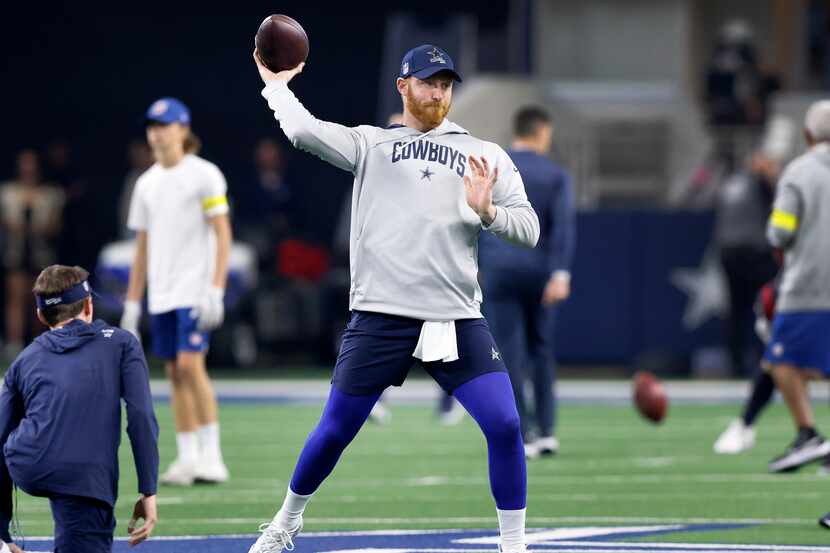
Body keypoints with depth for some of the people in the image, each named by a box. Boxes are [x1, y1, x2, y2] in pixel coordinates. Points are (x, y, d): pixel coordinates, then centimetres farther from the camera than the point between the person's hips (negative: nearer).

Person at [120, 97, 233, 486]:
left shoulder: (204, 175, -4)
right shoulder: (146, 184, 14)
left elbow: (222, 235, -8)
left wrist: (216, 290, -17)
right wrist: (132, 303, 13)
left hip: (195, 289, -6)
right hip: (160, 294, 6)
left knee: (190, 364, -16)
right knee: (175, 373, 3)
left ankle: (211, 457, -13)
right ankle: (187, 458, 6)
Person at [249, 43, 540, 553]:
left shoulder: (487, 157, 13)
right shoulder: (370, 144, 10)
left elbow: (529, 229, 6)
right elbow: (303, 130, -4)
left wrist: (487, 212, -12)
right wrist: (276, 85, 11)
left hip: (457, 320, 1)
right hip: (381, 318, -1)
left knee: (505, 426, -13)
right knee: (334, 431, 4)